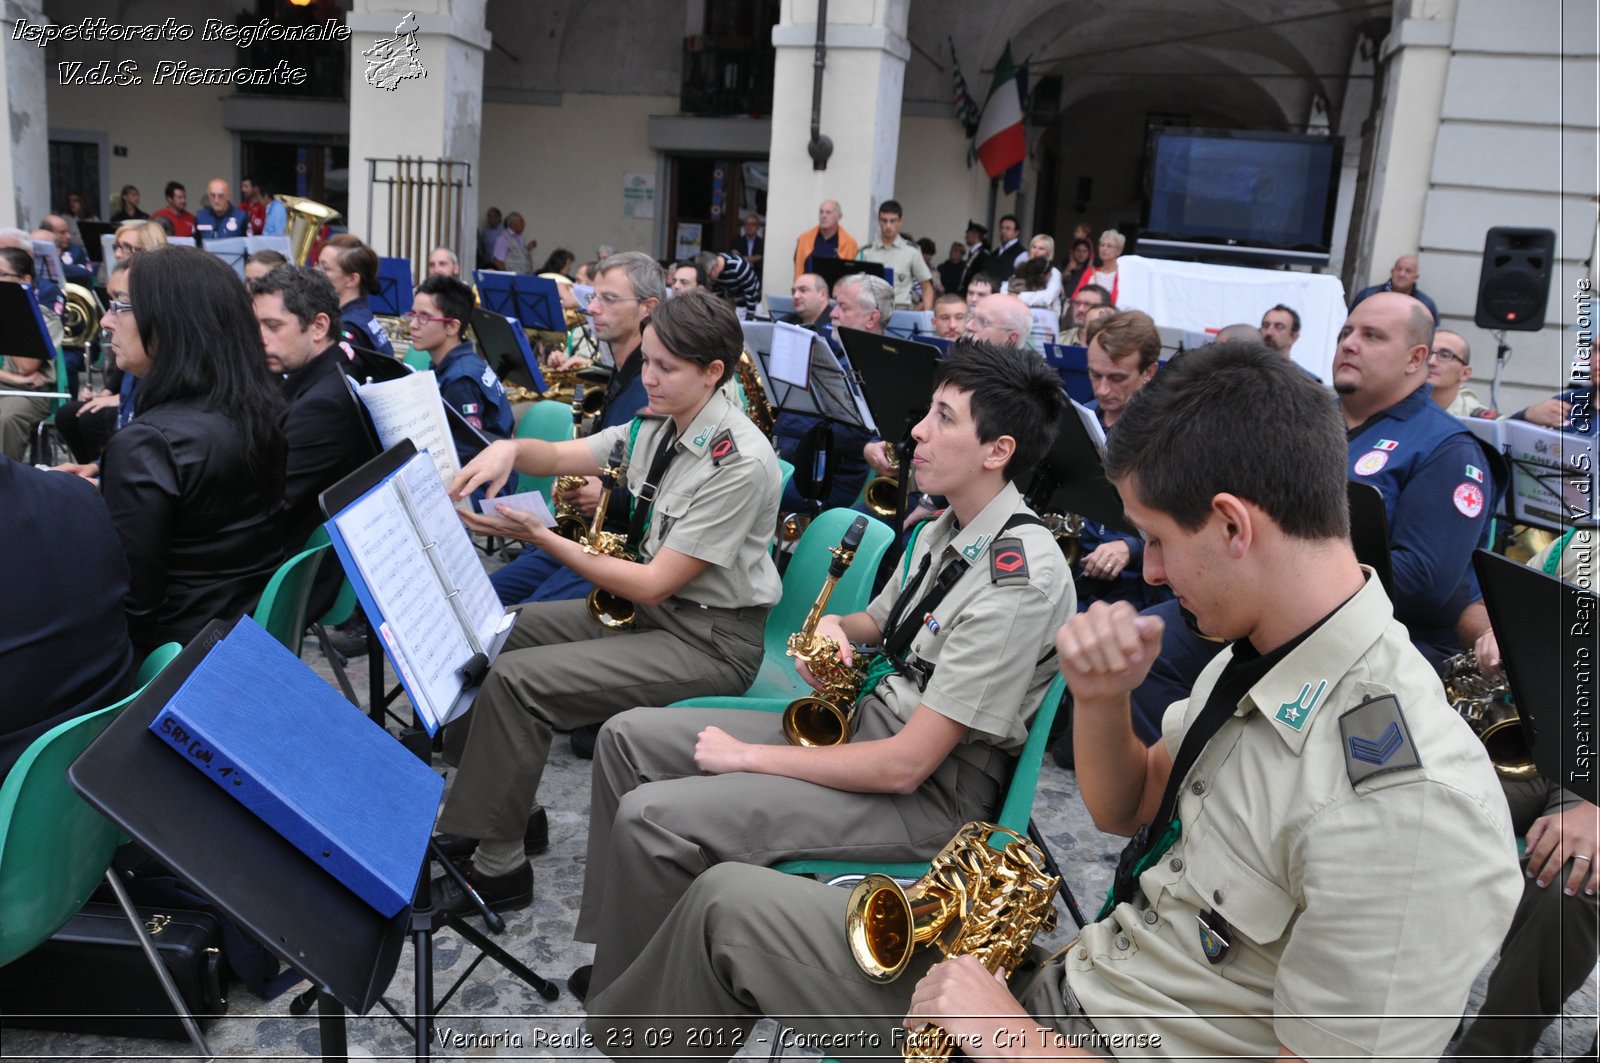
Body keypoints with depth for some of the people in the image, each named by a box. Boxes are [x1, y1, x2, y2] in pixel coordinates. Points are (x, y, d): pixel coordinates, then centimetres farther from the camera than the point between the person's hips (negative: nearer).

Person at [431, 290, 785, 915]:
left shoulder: (739, 462, -23)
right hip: (648, 608, 9)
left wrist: (537, 536, -22)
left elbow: (651, 583, -23)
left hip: (708, 640, -9)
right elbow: (559, 457, 10)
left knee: (516, 678, -18)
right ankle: (501, 803, 20)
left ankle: (498, 868, -3)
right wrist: (509, 449, -14)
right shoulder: (656, 426, 3)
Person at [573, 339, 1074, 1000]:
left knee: (652, 818, -21)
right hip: (867, 722, 9)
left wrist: (748, 756, -17)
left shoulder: (1019, 580, -25)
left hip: (930, 793, -9)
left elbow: (905, 764, -26)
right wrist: (834, 628, -4)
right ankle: (618, 947, 16)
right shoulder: (947, 527, 4)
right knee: (627, 736, 5)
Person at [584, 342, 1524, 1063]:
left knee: (734, 908, -3)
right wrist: (1101, 699, -10)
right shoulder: (1264, 655, -2)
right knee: (734, 898, 10)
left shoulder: (1407, 811, -30)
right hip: (1067, 983, 8)